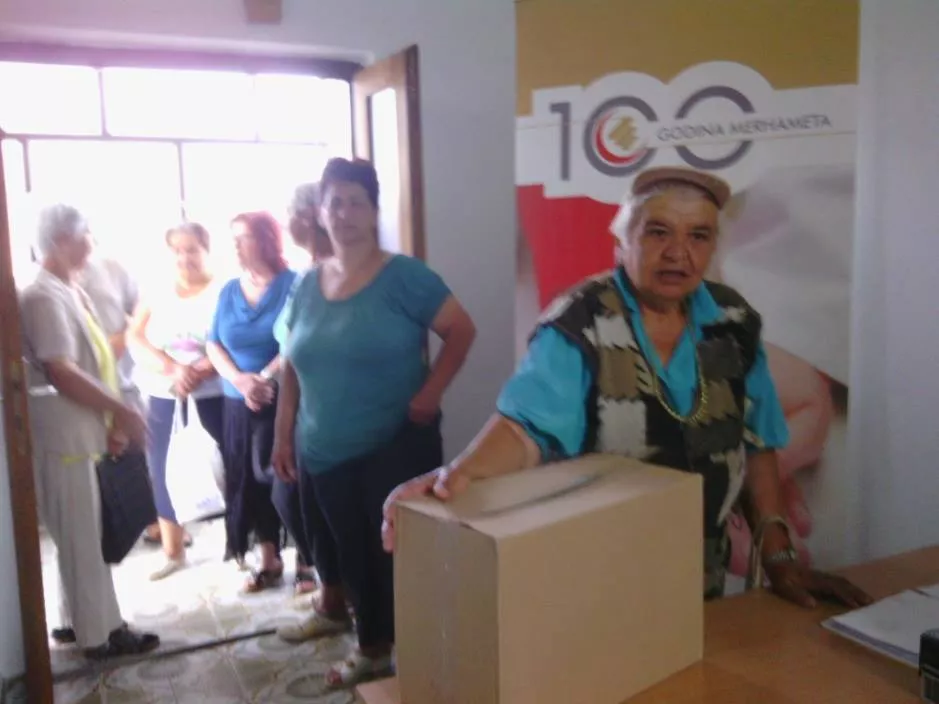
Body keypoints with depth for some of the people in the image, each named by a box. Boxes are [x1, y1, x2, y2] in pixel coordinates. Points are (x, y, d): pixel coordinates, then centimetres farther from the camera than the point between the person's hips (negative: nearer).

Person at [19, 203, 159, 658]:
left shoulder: (71, 292, 13)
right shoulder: (43, 297, -17)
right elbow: (61, 373, -23)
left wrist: (112, 418, 11)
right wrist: (122, 411, -17)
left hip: (81, 431, 9)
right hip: (63, 435, -9)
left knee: (82, 535, 17)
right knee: (82, 537, 1)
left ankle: (79, 619, 30)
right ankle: (100, 634, 12)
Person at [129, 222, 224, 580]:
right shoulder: (156, 296, 11)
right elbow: (137, 340, 0)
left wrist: (198, 374, -25)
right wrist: (175, 369, -16)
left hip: (213, 397, -4)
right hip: (163, 398, 4)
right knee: (165, 473, 8)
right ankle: (173, 551, 23)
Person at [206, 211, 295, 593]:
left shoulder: (292, 284, -6)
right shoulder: (229, 291, 10)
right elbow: (214, 345, 5)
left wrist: (265, 378, -20)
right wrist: (241, 379, -11)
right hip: (239, 406, 5)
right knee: (249, 483, 9)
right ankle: (269, 561, 24)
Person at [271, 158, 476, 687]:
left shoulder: (402, 275, -9)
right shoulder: (309, 284, 7)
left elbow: (461, 329, -8)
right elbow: (294, 366, 12)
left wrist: (431, 392, -14)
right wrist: (284, 436, 10)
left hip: (397, 447, -5)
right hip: (327, 454, 5)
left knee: (399, 552, 2)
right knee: (354, 555, 15)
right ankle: (372, 649, 33)